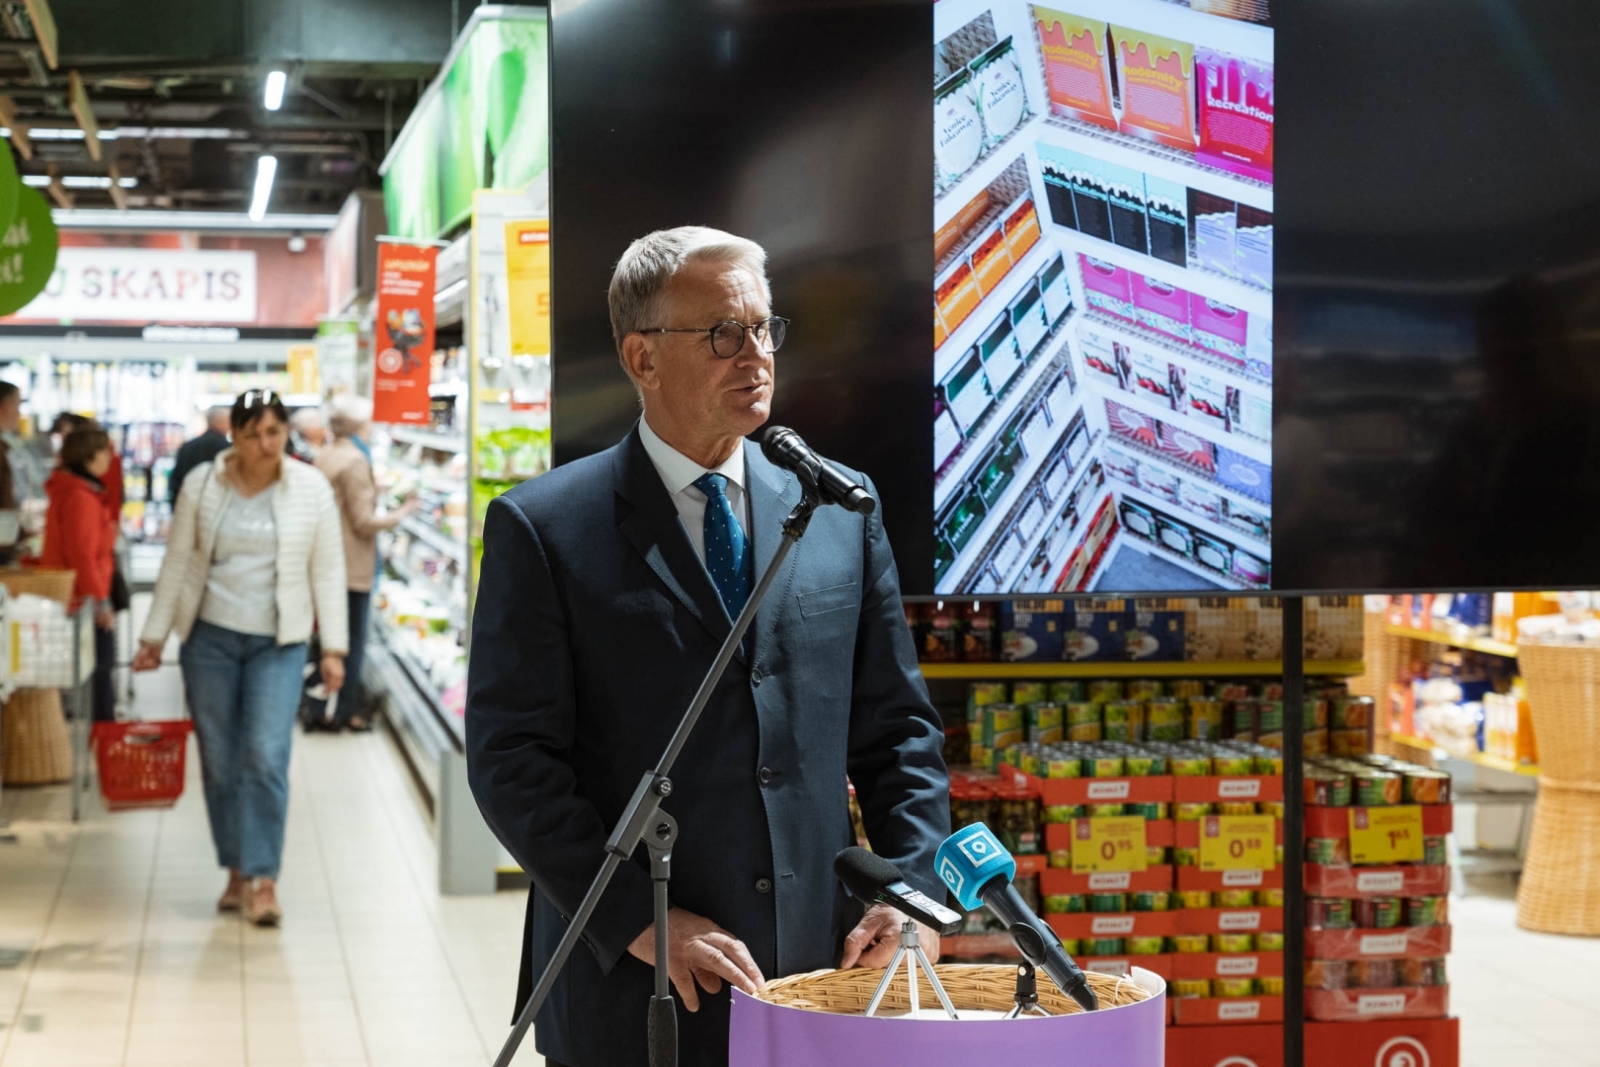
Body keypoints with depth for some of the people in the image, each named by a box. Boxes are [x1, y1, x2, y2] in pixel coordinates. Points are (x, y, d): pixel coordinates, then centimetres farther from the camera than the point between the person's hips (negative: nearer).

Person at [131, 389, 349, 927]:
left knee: (266, 758, -12)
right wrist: (154, 636, 6)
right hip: (209, 639, 2)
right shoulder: (202, 485, -1)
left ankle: (263, 880, -6)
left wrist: (333, 649, -2)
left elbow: (328, 572, 1)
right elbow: (177, 562, 5)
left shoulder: (311, 489, -2)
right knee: (220, 762, 6)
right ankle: (237, 873, 19)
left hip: (278, 644, -1)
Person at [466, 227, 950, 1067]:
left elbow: (896, 729, 12)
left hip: (822, 974, 3)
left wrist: (917, 887, -2)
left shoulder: (841, 511, 9)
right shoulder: (542, 528, -3)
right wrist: (639, 922, -15)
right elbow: (512, 759, -8)